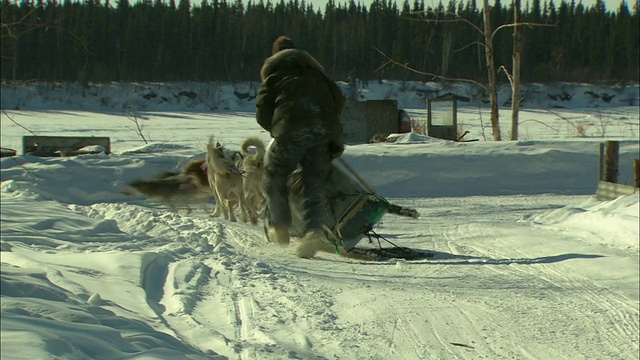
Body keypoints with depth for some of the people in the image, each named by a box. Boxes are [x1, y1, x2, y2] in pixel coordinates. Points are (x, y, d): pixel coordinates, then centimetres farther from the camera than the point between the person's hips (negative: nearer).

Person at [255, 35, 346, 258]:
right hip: (324, 128, 4)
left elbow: (263, 110, 10)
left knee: (275, 175, 14)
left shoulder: (273, 70, 18)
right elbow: (338, 100, 22)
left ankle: (280, 225, 9)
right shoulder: (314, 69, 30)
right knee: (315, 182, 5)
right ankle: (314, 229, -14)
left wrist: (275, 129, 26)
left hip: (292, 127, -3)